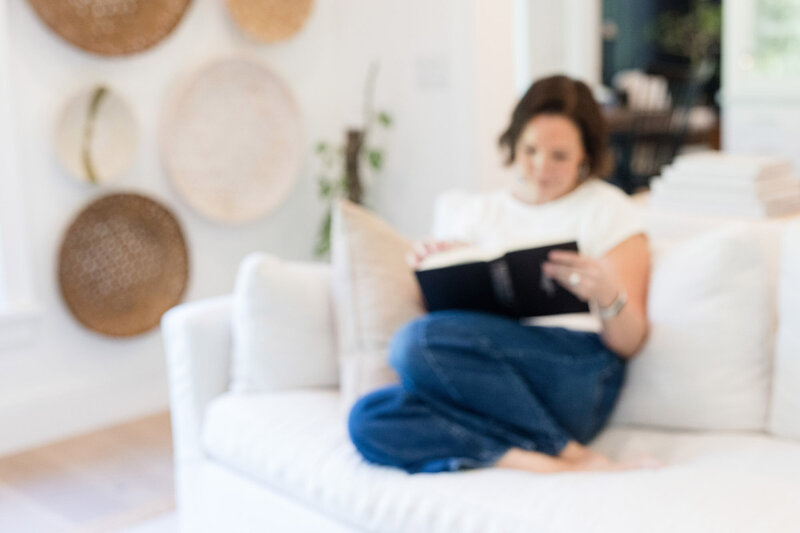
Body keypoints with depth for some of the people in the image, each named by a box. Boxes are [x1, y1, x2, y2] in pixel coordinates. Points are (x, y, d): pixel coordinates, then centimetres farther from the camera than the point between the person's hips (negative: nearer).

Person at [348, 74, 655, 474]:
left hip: (575, 374, -4)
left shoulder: (607, 208, 13)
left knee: (417, 340, -30)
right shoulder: (464, 210, 25)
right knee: (368, 419, -27)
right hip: (492, 384, 4)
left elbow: (629, 343, 5)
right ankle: (547, 463, -32)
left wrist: (608, 297, -17)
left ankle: (568, 451, -21)